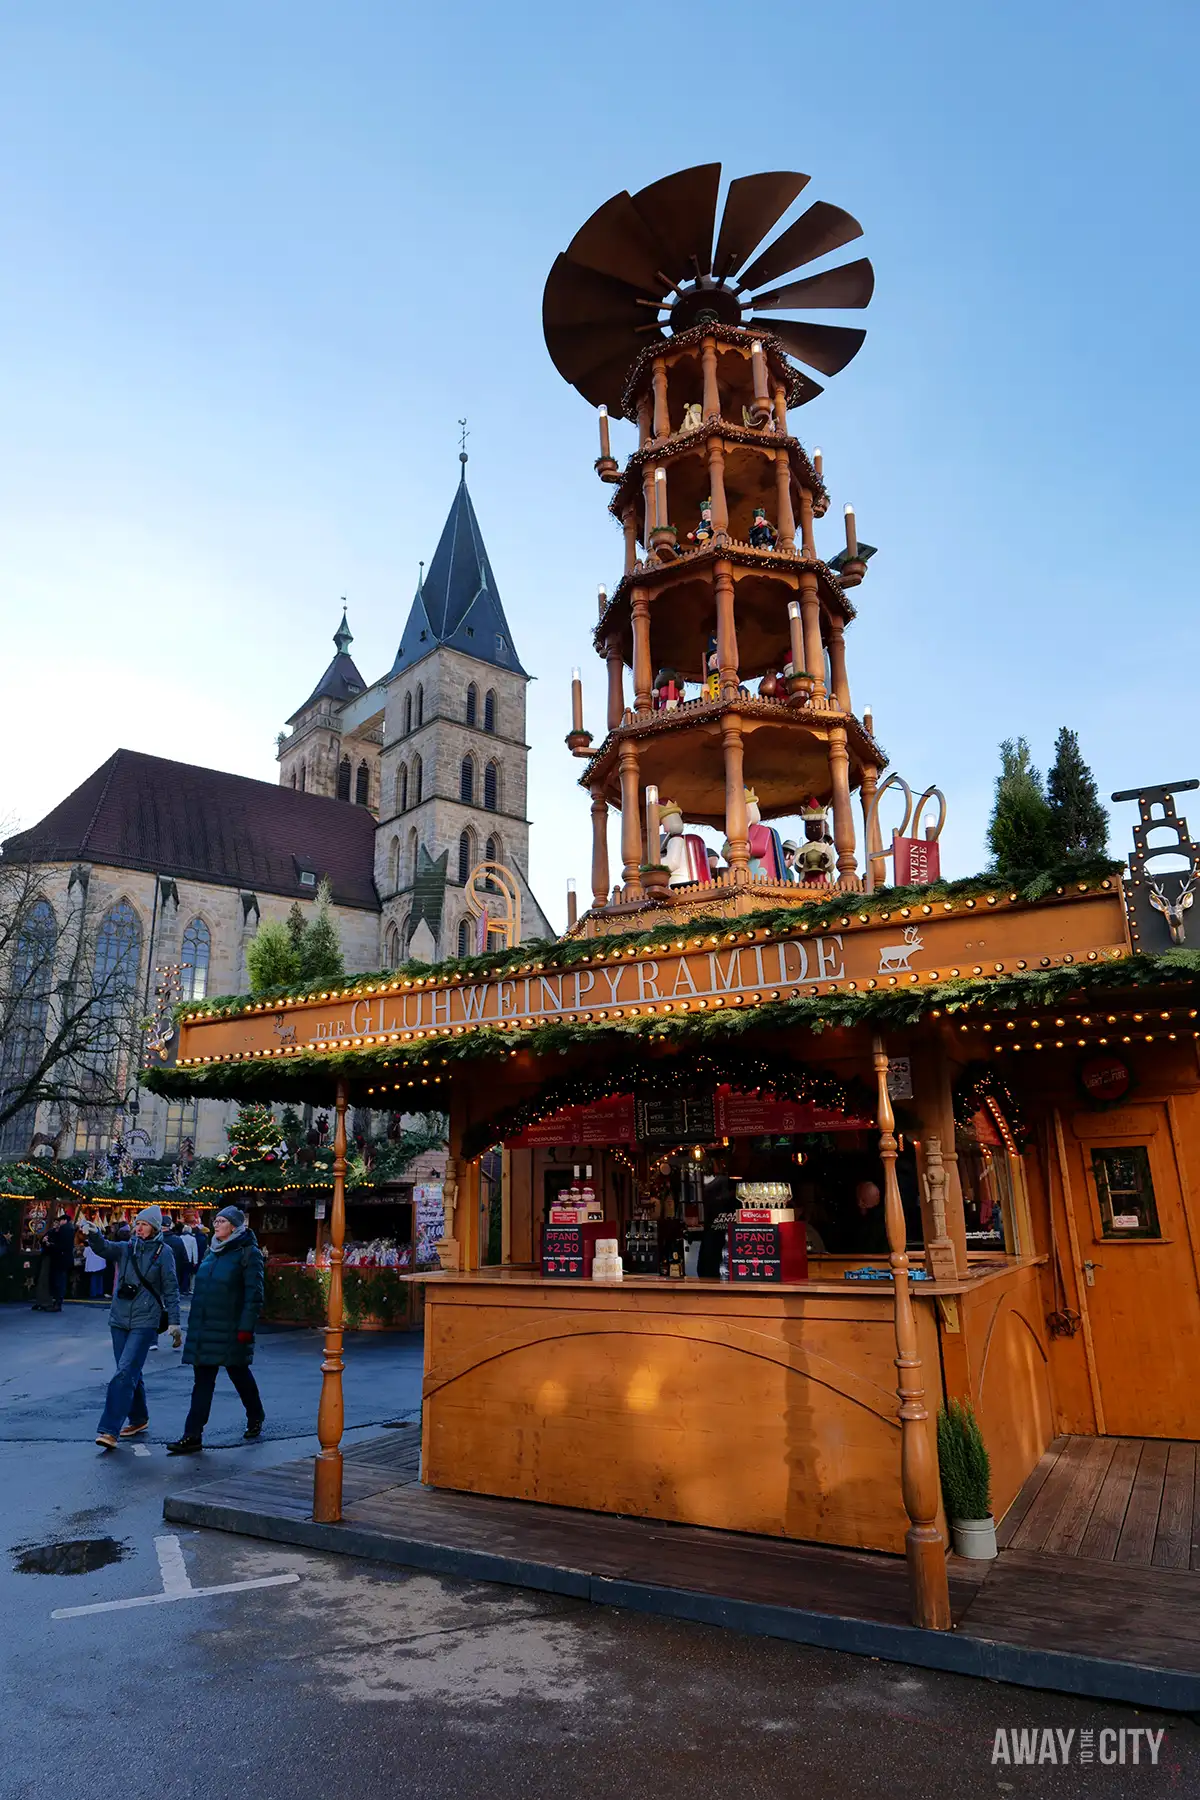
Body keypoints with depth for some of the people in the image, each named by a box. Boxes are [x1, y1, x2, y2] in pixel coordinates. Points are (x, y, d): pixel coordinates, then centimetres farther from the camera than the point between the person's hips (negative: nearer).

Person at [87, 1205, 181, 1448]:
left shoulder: (163, 1252, -6)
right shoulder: (125, 1249, 6)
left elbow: (171, 1289, -6)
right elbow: (103, 1247, -14)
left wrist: (174, 1322, -10)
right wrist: (93, 1234, -35)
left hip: (145, 1321, -5)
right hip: (119, 1319, 5)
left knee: (125, 1372, -13)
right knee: (130, 1372, 15)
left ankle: (109, 1429, -10)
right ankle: (138, 1418, 31)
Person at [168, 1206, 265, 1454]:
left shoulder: (248, 1253, -11)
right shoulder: (213, 1252, 12)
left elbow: (254, 1294, -14)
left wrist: (246, 1327, -18)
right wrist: (194, 1321, 17)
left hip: (231, 1330, -6)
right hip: (204, 1329, 6)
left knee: (239, 1374, 10)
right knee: (202, 1381, 4)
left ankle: (255, 1418, 32)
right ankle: (193, 1436, 6)